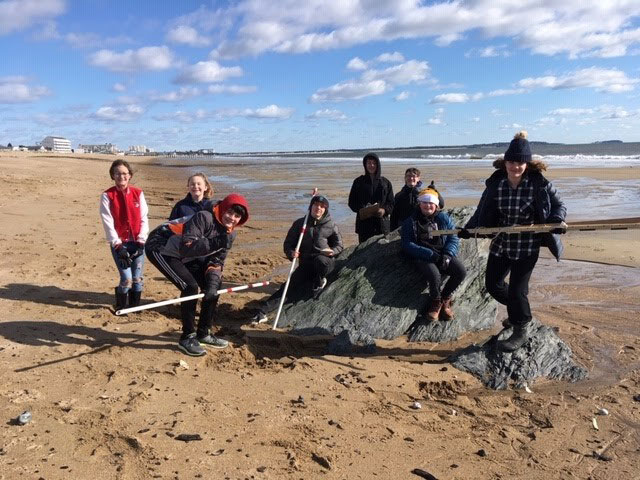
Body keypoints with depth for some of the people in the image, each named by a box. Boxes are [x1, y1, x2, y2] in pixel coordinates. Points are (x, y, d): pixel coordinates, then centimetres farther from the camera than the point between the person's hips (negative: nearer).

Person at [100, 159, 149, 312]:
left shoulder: (138, 193, 4)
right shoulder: (107, 196, -2)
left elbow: (144, 218, 2)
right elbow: (108, 222, -7)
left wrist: (141, 242, -6)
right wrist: (118, 245, -14)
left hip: (137, 242, 3)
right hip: (119, 243, -2)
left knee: (137, 278, 3)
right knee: (127, 278, -10)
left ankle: (135, 306, 22)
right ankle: (121, 306, 13)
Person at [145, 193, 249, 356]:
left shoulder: (229, 233, -4)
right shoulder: (204, 217, -28)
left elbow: (217, 261, -3)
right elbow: (186, 246, -36)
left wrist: (213, 283, -19)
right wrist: (214, 243, -46)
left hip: (186, 255, 9)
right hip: (160, 248, -9)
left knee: (213, 286, 3)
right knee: (190, 287, -22)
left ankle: (204, 333, 17)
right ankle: (187, 338, -6)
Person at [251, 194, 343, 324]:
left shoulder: (331, 226, 2)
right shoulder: (300, 223, 5)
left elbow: (339, 245, 8)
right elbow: (288, 243, 6)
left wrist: (332, 251, -16)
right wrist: (291, 252, -17)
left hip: (325, 261, -1)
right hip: (305, 263, 2)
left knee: (320, 260, -38)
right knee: (290, 285, -17)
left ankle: (319, 282, -6)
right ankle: (262, 312, -24)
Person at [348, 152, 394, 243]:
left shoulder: (386, 183, 11)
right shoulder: (359, 182, 9)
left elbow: (391, 204, 8)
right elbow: (352, 203, 7)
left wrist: (384, 210, -13)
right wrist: (361, 210, -12)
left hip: (382, 223, 1)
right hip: (364, 223, 0)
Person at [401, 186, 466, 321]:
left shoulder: (444, 218, 10)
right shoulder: (411, 221, 1)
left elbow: (453, 239, 5)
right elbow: (408, 245, -8)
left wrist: (447, 255, -17)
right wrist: (431, 255, -19)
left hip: (443, 255, 4)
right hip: (423, 257, -3)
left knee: (461, 271, -23)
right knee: (434, 274, -34)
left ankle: (445, 298, 3)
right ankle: (436, 301, -2)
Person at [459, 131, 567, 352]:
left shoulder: (539, 183, -13)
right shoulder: (495, 183, -4)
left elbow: (558, 204, -2)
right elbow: (483, 209, 6)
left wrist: (557, 220, -22)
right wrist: (469, 228, -3)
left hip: (527, 245, -5)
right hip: (501, 243, 5)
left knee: (517, 289, -3)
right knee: (492, 284, 13)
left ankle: (520, 333, 19)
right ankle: (519, 310, 42)